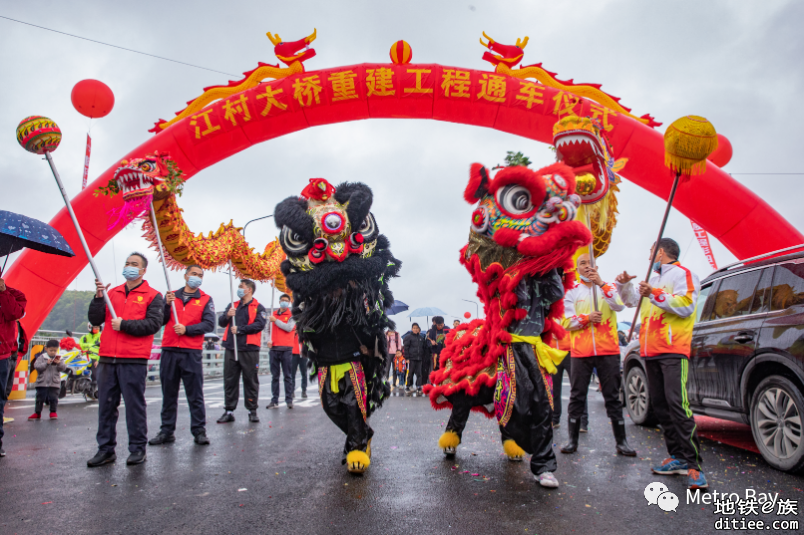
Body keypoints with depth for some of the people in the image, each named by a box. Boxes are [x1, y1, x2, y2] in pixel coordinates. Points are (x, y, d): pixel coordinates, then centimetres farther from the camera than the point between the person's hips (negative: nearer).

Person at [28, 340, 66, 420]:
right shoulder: (41, 357, 0)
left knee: (53, 398, 0)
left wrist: (59, 363, -20)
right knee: (40, 398, 7)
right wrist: (46, 363, -20)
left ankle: (53, 412, 12)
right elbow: (36, 366, -11)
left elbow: (63, 368, -2)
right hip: (42, 383, 0)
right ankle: (37, 413, 19)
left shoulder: (59, 358, 5)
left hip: (54, 383, 0)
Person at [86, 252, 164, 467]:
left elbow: (153, 324, -10)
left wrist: (124, 325, -11)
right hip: (107, 358, 5)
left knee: (134, 405, 1)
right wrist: (98, 297, -5)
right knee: (106, 405, 9)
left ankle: (138, 449, 12)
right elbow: (95, 320, 8)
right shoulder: (112, 293, 16)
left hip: (134, 360, -5)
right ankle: (106, 449, 20)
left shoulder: (153, 296, 2)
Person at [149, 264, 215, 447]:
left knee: (195, 394, -1)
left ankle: (199, 431, 5)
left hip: (192, 353, -2)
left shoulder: (206, 300, 6)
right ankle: (167, 431, 18)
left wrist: (186, 329, -14)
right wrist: (167, 305, -9)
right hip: (169, 351, 3)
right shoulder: (171, 296, 13)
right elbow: (159, 321, 6)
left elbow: (209, 324, -4)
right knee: (169, 394, 9)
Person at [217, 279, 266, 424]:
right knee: (230, 381, 6)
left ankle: (252, 410, 12)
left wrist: (240, 329, -14)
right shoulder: (232, 305, 17)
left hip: (249, 350, -4)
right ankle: (229, 411, 13)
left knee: (251, 380, 3)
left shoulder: (258, 307, 1)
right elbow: (221, 322, 11)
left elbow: (260, 325, -12)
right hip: (231, 348, 4)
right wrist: (227, 316, -10)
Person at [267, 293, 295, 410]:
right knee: (274, 376, 5)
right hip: (274, 348, 4)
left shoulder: (292, 315, 2)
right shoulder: (274, 314, 15)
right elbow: (271, 329, 21)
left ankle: (289, 400, 2)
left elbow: (289, 328, -13)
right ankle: (274, 401, 8)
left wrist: (275, 320, -8)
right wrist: (269, 340, 4)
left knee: (287, 376, -1)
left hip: (286, 349, -4)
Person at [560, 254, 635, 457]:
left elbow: (620, 306, -12)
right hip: (580, 352, 0)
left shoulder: (609, 288, 10)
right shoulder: (572, 292, 10)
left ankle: (621, 442, 12)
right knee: (577, 397, 4)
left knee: (613, 396, 4)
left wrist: (601, 283, -21)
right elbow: (567, 322, 2)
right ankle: (572, 440, 12)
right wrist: (587, 318, -15)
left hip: (608, 351, 0)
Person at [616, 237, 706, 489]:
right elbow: (631, 300, 33)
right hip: (651, 351, 9)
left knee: (677, 404, -16)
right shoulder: (653, 279, 24)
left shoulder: (682, 274, 0)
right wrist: (624, 284, 15)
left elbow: (686, 306, -15)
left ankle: (693, 463, -13)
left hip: (673, 350, -8)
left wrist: (655, 295, -19)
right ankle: (678, 457, 15)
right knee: (659, 404, 8)